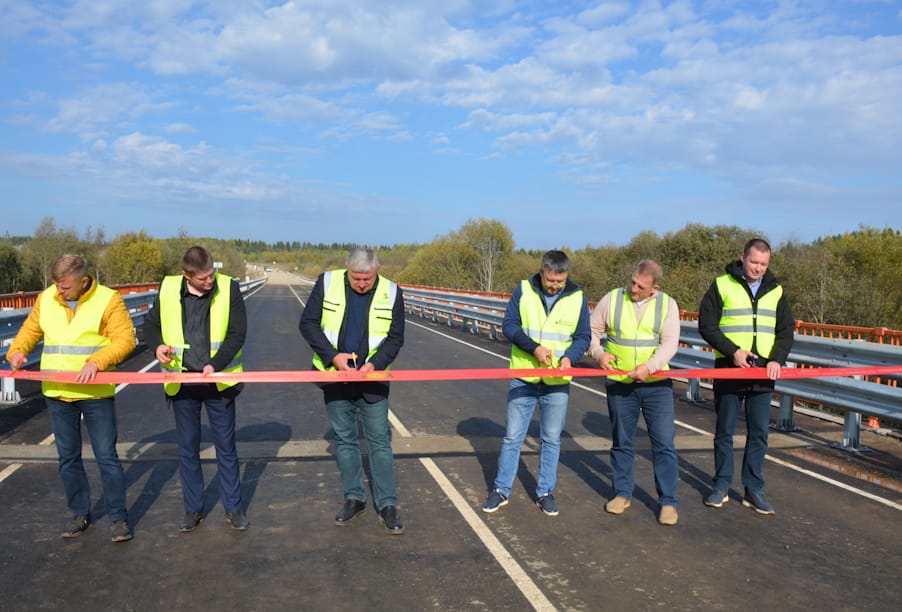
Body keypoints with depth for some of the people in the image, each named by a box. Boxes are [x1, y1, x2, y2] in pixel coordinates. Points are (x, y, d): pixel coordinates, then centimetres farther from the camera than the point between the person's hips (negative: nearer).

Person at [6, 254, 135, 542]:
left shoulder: (108, 299, -10)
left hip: (95, 392, -5)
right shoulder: (46, 299, 4)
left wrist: (96, 361, -28)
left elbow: (125, 339, -15)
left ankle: (118, 517, 12)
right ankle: (80, 514, 29)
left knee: (106, 456, 0)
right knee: (68, 457, 14)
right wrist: (17, 351, -4)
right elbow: (29, 331, 17)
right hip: (56, 393, 5)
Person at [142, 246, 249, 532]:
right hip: (182, 382, 2)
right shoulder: (168, 289, -3)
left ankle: (233, 508, 20)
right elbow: (150, 324, 11)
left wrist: (216, 364, -19)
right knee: (187, 449, 11)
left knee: (226, 446, 7)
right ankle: (193, 509, 25)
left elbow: (238, 333, -8)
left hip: (218, 381, -2)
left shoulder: (228, 288, -8)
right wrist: (157, 345, -10)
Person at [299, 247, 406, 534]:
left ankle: (387, 505, 12)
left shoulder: (391, 293, -6)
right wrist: (332, 356, -15)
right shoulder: (327, 283, -6)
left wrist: (376, 363, -19)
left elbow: (395, 338, -1)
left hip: (373, 380, -1)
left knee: (380, 441, 2)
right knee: (344, 440, 12)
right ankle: (354, 498, 26)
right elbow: (307, 323, -3)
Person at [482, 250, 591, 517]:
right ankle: (501, 490, 20)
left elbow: (583, 337, 2)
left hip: (557, 383, 1)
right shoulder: (523, 290, -5)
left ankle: (545, 492, 24)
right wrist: (534, 347, -21)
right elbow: (508, 325, -7)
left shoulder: (578, 298, -2)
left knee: (551, 439, 10)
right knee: (512, 436, 8)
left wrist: (570, 357, -18)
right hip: (523, 378, -1)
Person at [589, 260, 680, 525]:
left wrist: (649, 367, -25)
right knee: (621, 441, 12)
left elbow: (670, 343, -10)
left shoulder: (667, 304, -2)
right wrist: (598, 353, -13)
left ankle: (668, 501, 11)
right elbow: (591, 331, 6)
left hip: (656, 384, -1)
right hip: (619, 383, 1)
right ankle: (622, 493, 27)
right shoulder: (612, 299, -1)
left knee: (664, 442, 0)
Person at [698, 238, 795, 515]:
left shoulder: (775, 290, 8)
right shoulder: (722, 286, -3)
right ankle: (722, 486, 19)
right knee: (724, 430, 6)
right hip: (729, 369, -3)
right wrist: (733, 351, -16)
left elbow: (786, 330, 9)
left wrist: (777, 359, -8)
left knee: (759, 433, 5)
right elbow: (706, 325, -5)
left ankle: (754, 490, 16)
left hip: (763, 372, 3)